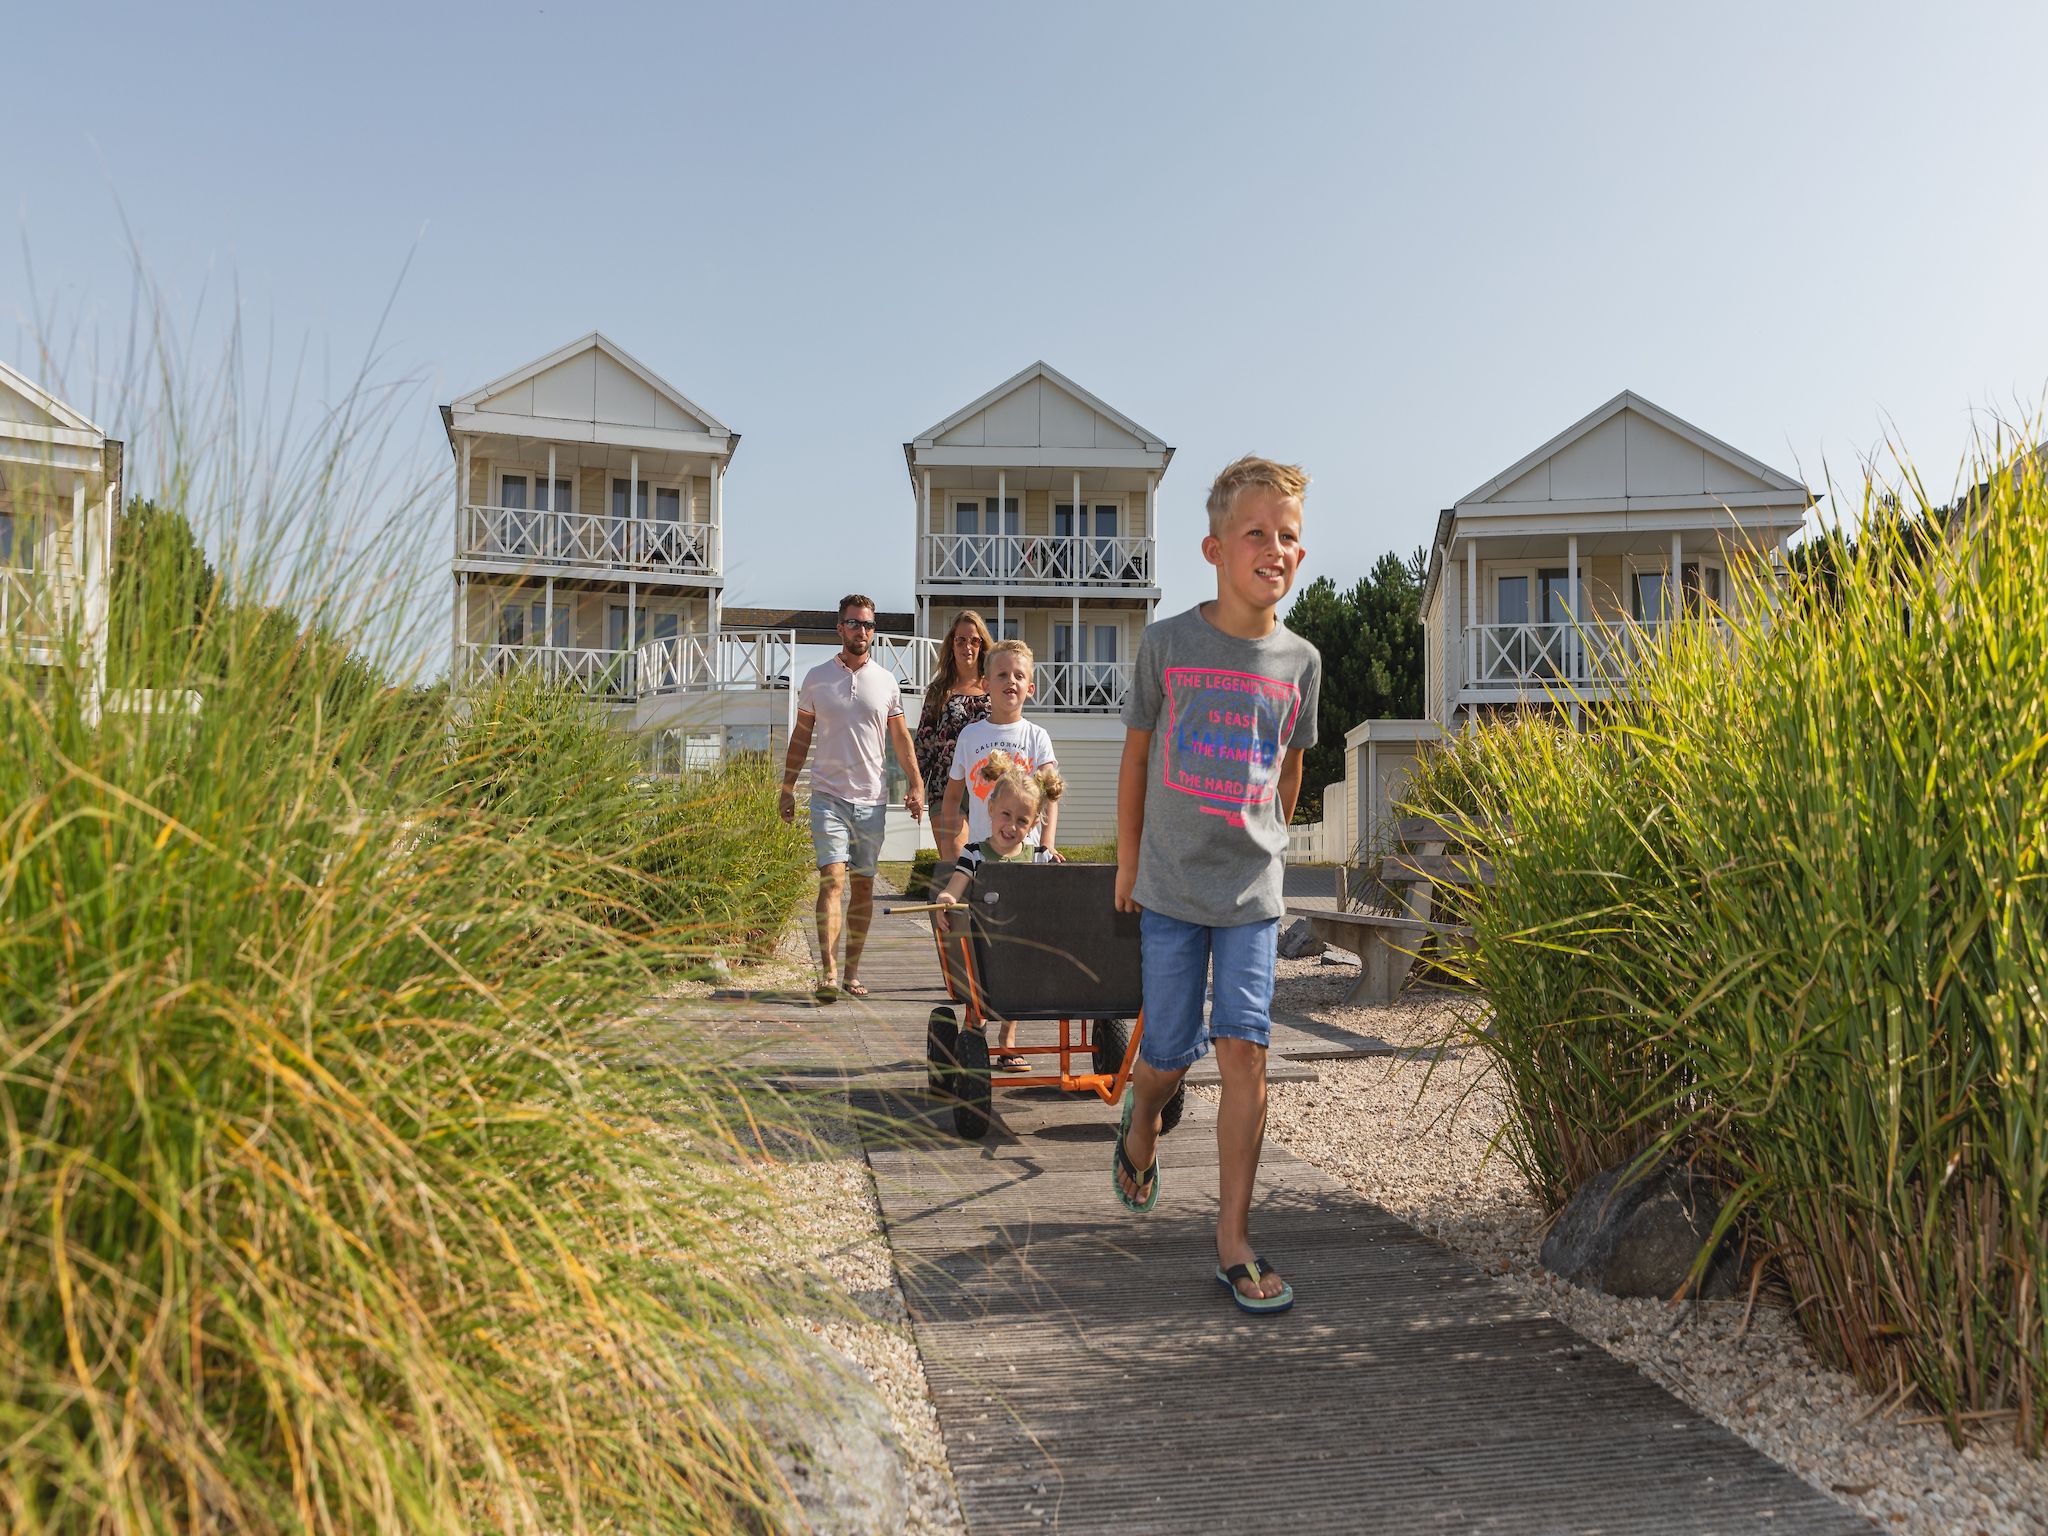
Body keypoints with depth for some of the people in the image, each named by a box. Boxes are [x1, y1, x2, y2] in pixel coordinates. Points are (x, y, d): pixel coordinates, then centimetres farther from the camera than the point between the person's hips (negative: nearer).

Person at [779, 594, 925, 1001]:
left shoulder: (886, 681, 8)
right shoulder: (816, 678, 5)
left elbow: (900, 738, 11)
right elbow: (800, 736, 10)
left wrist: (916, 784, 1)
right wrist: (787, 789, 7)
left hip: (872, 798, 2)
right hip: (828, 795, -2)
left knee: (863, 885, 6)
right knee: (832, 879, -14)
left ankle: (852, 972, 14)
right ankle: (827, 973, -16)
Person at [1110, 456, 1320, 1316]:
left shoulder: (1299, 661, 1)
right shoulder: (1167, 644, -6)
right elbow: (1136, 755, 4)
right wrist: (1127, 863, 8)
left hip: (1252, 893, 1)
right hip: (1168, 889, -1)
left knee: (1243, 1051, -5)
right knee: (1170, 1054, 7)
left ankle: (1234, 1244, 6)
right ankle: (1141, 1127, 43)